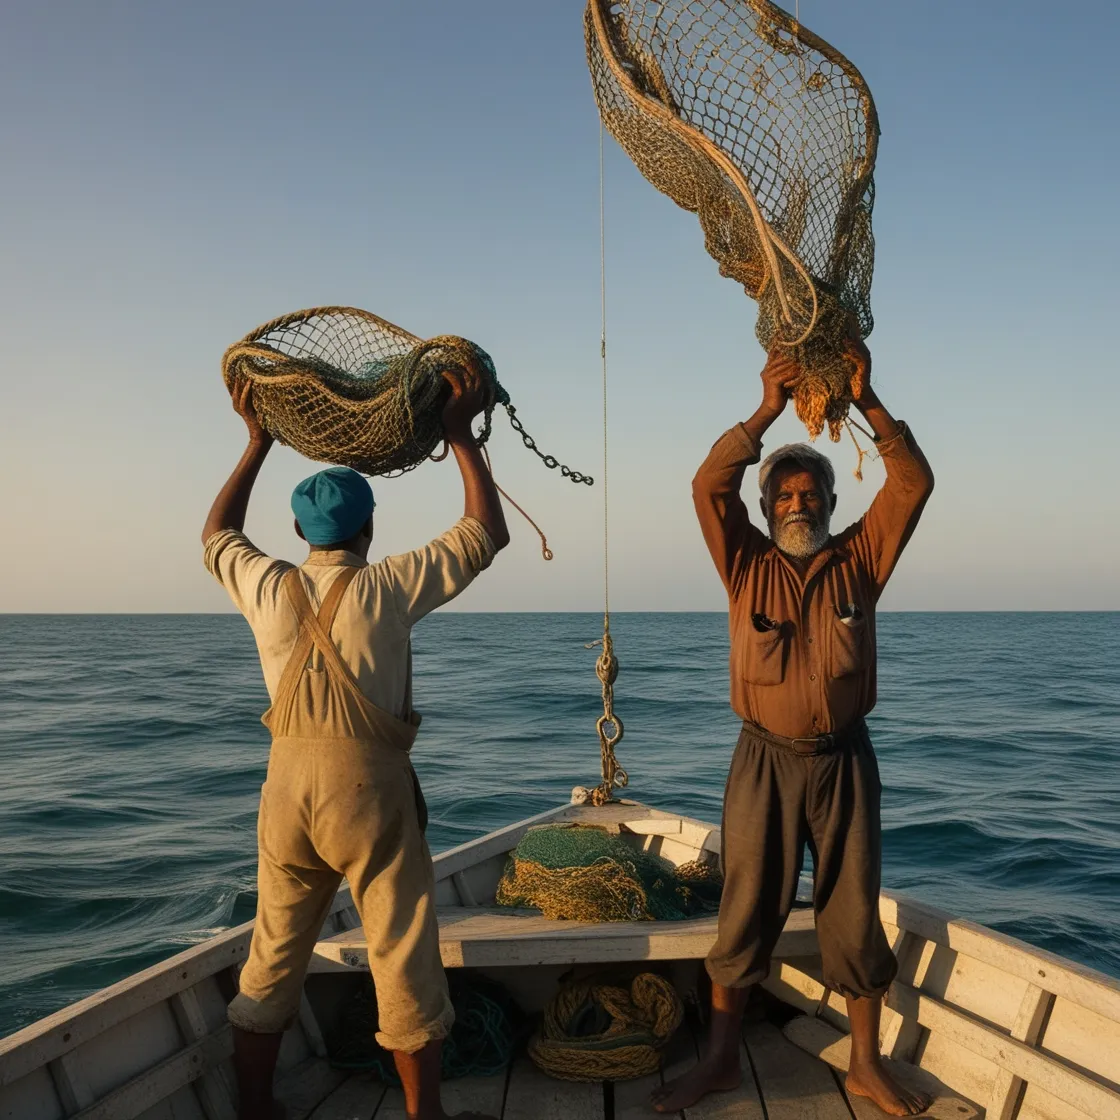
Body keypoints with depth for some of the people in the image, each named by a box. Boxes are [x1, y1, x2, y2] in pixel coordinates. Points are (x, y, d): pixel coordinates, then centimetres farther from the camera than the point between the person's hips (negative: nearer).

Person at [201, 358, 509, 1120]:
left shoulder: (267, 587, 2)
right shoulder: (386, 588, -9)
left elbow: (217, 536, 24)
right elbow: (487, 534, -3)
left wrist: (258, 444, 24)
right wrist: (461, 436, 2)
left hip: (287, 783, 4)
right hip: (368, 787, -4)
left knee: (272, 959, 17)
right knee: (404, 961, 8)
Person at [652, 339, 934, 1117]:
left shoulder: (860, 560, 3)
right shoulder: (748, 565, 1)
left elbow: (913, 483, -7)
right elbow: (710, 486, -12)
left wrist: (867, 400, -15)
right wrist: (768, 409, -17)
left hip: (845, 760, 1)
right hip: (765, 760, -1)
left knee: (854, 915, 10)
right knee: (746, 912, 7)